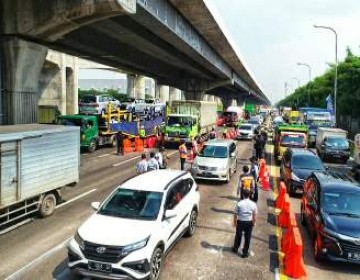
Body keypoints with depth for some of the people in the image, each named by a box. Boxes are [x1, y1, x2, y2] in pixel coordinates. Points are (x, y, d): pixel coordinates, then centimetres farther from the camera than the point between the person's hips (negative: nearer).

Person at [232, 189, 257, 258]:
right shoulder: (253, 204, -10)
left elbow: (235, 214, -7)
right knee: (247, 238, 13)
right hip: (249, 222, 0)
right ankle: (245, 253, 23)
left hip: (240, 222, 0)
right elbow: (254, 215, -4)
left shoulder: (239, 203, -13)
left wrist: (235, 222, 7)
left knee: (238, 236, 20)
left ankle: (235, 249, 39)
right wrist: (254, 223, 10)